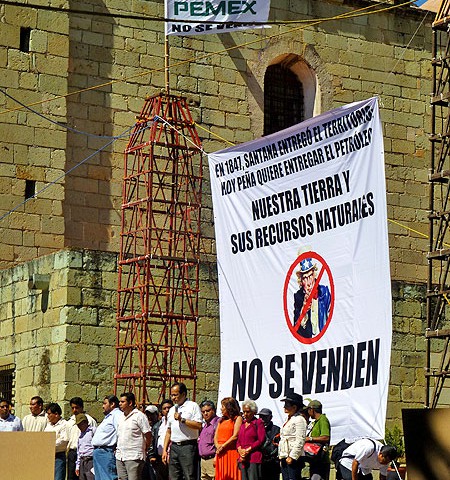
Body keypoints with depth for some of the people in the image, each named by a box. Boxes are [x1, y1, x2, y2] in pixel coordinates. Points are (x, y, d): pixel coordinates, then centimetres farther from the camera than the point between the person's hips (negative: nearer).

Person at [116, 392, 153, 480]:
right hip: (120, 456, 8)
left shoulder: (139, 416, -7)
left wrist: (143, 450, 0)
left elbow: (148, 436, -7)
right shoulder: (121, 417, 16)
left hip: (134, 457, -8)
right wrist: (117, 449, 15)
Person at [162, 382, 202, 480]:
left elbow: (198, 425, -13)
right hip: (174, 447, 7)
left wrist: (182, 420, -14)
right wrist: (165, 450, 14)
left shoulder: (193, 406, 0)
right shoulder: (172, 410, 20)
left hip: (188, 447, -6)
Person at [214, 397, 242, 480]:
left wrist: (223, 446, -10)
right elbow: (216, 437, 16)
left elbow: (235, 436, -9)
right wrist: (218, 446, -4)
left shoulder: (237, 419, 1)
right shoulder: (221, 420, 23)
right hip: (221, 454, 6)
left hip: (232, 452, -6)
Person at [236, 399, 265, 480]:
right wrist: (240, 450, -2)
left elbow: (261, 440, -6)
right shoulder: (242, 423, 19)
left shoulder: (258, 423, 1)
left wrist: (248, 450, -10)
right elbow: (238, 441, 19)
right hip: (242, 458, 6)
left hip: (254, 458, -6)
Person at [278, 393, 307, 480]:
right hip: (285, 458, 10)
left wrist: (292, 456, -20)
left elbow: (300, 440, -16)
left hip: (293, 459, -10)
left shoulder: (299, 419, -8)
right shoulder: (289, 420, 21)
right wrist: (281, 458, 18)